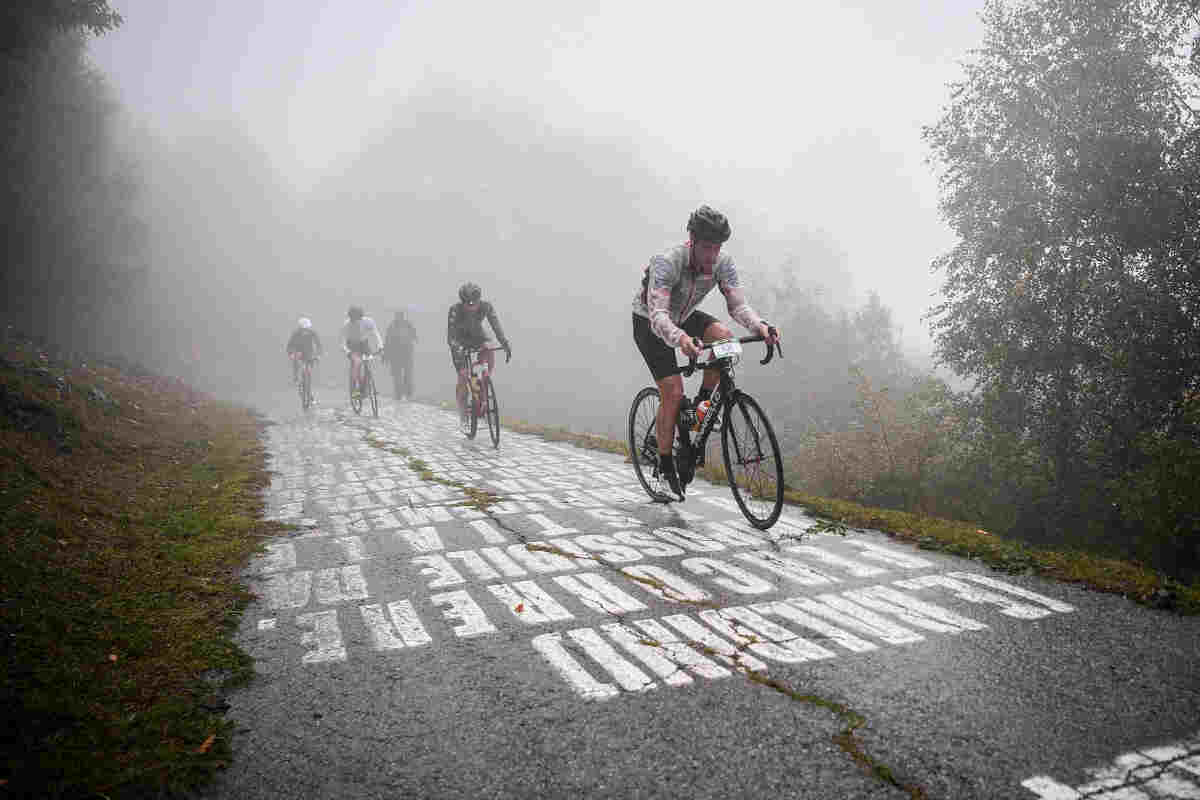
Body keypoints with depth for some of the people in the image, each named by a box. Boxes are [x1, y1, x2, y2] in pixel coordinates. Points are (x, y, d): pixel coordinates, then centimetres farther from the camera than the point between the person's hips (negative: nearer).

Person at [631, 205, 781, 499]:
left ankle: (702, 403, -6)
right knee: (673, 393, -14)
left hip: (684, 316, 5)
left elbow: (738, 304, -21)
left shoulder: (723, 263, -19)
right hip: (650, 323, -5)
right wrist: (680, 339, -64)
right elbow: (658, 315, -44)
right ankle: (666, 465, 2)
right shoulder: (667, 262, -35)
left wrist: (759, 326, -43)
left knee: (724, 336, -26)